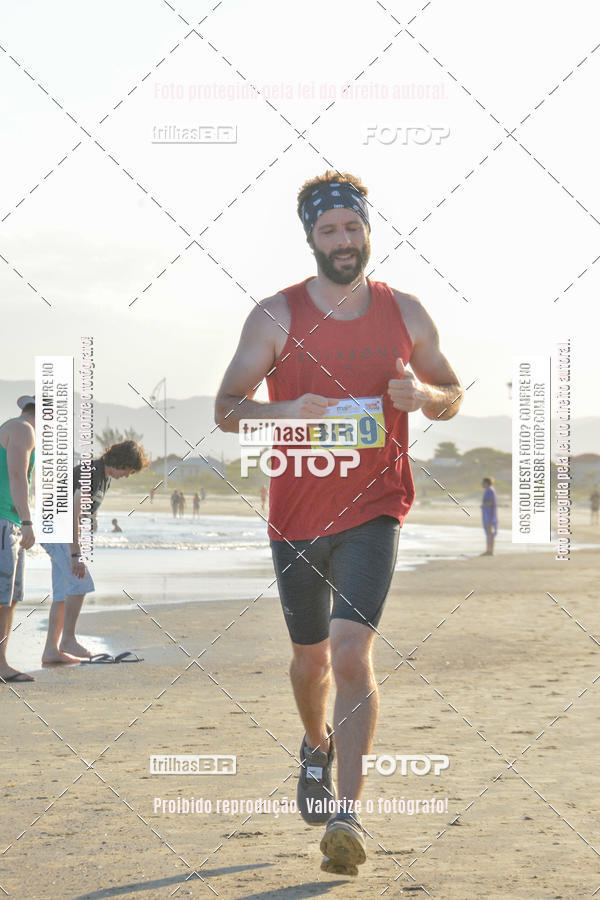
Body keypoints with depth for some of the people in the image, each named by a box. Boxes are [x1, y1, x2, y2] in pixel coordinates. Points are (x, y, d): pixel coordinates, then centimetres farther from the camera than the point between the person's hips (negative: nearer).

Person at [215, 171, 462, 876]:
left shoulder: (405, 314, 3)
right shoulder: (277, 316, -2)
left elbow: (452, 396, 14)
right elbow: (226, 407, -3)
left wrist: (423, 394, -10)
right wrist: (286, 411, -23)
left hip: (373, 508, -1)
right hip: (297, 511, 1)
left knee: (352, 649, -18)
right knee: (311, 657, 15)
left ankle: (346, 814, -16)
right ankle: (317, 745, 48)